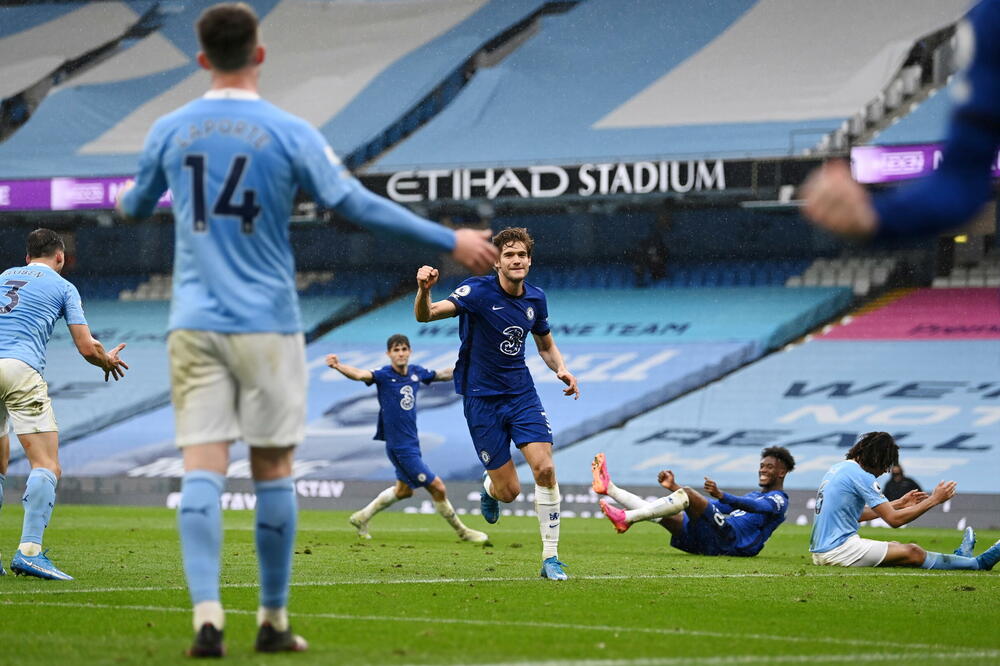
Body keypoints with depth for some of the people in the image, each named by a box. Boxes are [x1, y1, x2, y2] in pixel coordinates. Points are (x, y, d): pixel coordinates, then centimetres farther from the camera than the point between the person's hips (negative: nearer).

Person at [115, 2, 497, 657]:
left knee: (202, 471, -3)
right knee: (273, 470, 7)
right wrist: (450, 241, -1)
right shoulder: (290, 134, -6)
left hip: (194, 325, 2)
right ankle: (273, 622, 13)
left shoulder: (169, 131, 4)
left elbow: (136, 205, 21)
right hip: (267, 325, -2)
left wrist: (126, 201, 47)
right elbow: (357, 205, -8)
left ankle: (207, 616, -16)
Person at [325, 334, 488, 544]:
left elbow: (443, 375, 21)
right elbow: (360, 375, -34)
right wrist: (338, 366, -52)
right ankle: (461, 530, 15)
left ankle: (361, 518, 39)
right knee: (437, 488, -4)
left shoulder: (416, 372, 3)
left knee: (404, 490, 25)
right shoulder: (384, 375, -16)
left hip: (411, 442, 8)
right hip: (400, 446, -8)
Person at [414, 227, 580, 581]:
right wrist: (424, 290, -50)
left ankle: (550, 558, -5)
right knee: (509, 491, -4)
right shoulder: (478, 291, -15)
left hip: (522, 393, 4)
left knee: (545, 468, -15)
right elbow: (425, 315, -27)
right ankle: (489, 488, 37)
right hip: (482, 398, -4)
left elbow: (546, 345, 19)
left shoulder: (535, 298, 2)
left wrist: (561, 369, -3)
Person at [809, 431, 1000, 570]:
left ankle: (959, 558, 31)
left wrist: (899, 504, 28)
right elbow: (894, 519, -15)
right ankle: (977, 563, 4)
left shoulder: (839, 468, 15)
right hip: (838, 550, -10)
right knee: (912, 552, -3)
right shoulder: (862, 476, -14)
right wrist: (933, 500, -7)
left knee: (895, 546, 21)